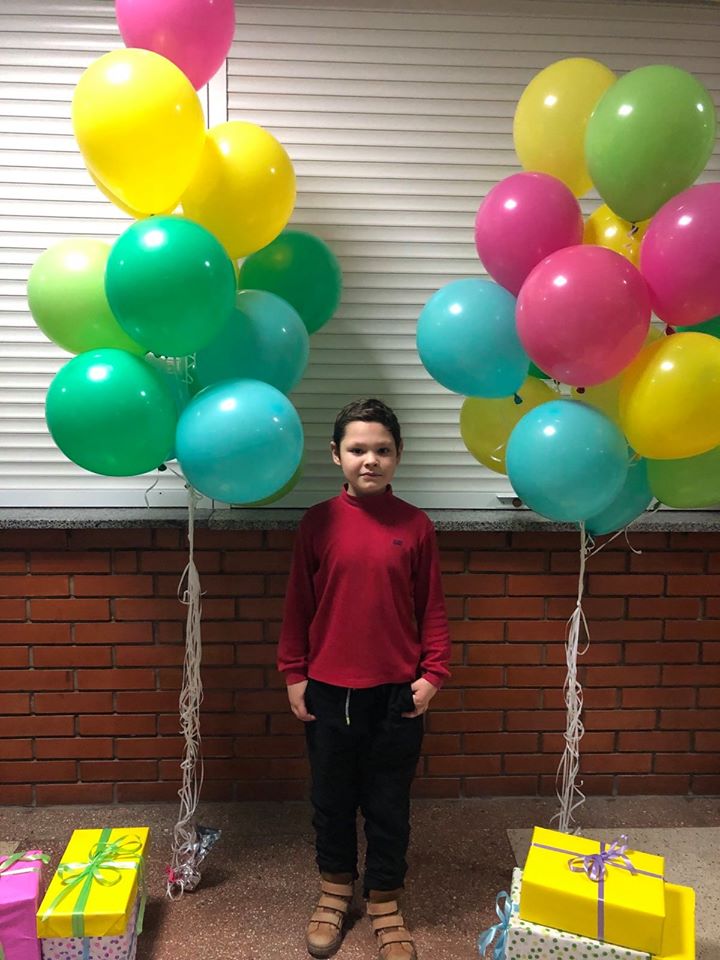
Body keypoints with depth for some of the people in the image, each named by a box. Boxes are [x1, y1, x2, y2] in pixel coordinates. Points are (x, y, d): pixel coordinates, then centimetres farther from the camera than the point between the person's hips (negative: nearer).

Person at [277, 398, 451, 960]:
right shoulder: (318, 522, -6)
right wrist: (293, 673, 0)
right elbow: (298, 603, 0)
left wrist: (433, 673, -4)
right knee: (332, 799, 18)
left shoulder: (415, 525, -5)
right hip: (328, 692, 1)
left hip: (397, 692, 0)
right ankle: (335, 888, 41)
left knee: (389, 805, 14)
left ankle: (384, 903, 35)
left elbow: (432, 608, 0)